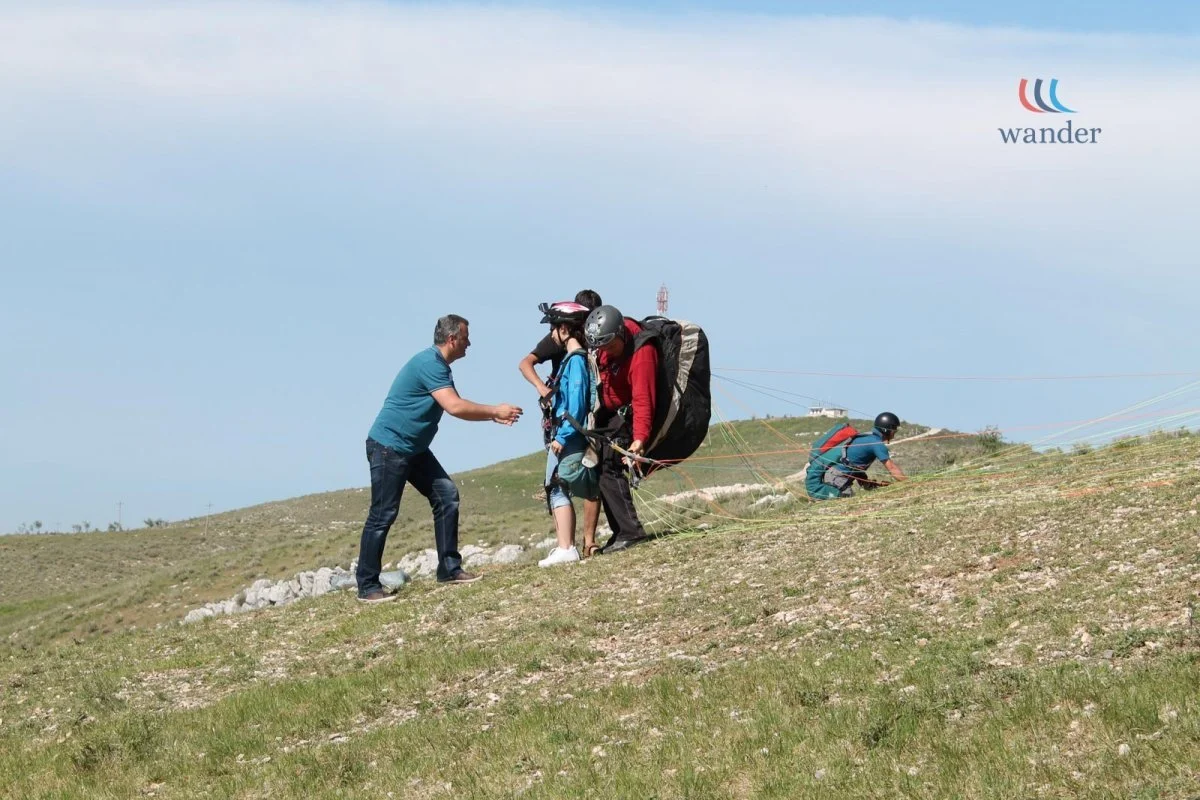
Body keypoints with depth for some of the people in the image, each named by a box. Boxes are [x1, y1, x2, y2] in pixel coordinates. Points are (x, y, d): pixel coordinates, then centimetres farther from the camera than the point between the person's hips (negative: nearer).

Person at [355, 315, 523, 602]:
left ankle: (449, 568, 8)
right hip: (389, 447, -10)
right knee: (383, 514, -8)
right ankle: (367, 586, -3)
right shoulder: (429, 363, -20)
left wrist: (493, 414, 7)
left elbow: (457, 407, 19)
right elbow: (455, 407, -27)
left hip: (414, 449, 10)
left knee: (446, 494, 4)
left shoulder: (439, 366, 13)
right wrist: (495, 411, -15)